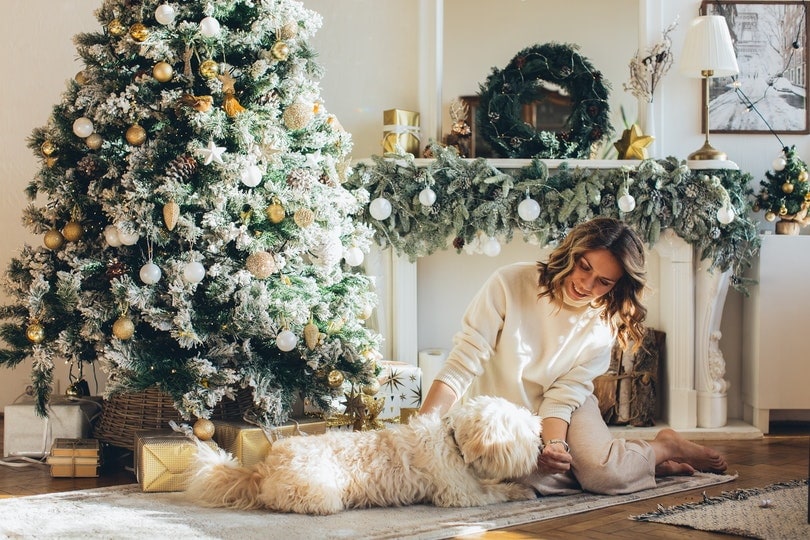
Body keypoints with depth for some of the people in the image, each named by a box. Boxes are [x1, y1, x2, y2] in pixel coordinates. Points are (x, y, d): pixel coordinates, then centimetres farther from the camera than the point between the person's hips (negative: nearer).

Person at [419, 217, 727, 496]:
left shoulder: (604, 324, -9)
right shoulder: (509, 283, -18)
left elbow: (563, 394, -11)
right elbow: (462, 364, -21)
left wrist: (554, 443, -32)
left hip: (564, 410, 1)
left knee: (605, 474, -29)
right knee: (534, 477, -33)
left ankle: (667, 446, 3)